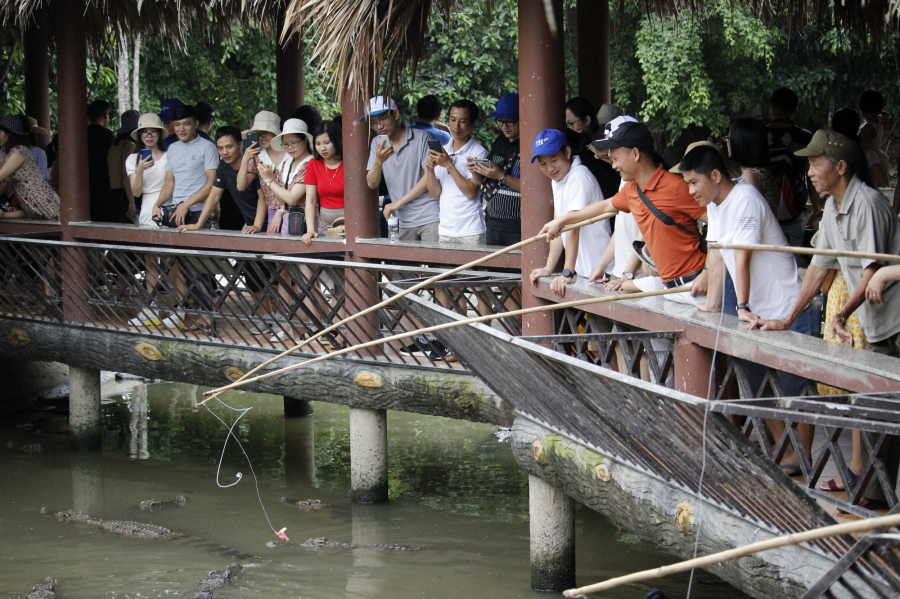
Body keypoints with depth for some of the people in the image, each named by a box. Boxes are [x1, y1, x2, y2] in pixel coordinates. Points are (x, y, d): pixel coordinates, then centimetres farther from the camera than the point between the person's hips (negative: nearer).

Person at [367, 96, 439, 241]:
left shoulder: (421, 137, -1)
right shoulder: (377, 143, 12)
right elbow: (372, 184, 7)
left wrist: (398, 203, -7)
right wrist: (378, 161, -14)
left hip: (430, 218, -4)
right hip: (404, 222, 4)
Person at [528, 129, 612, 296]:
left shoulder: (579, 177, -17)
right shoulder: (557, 180, 13)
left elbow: (573, 227, -24)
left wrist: (567, 273, -29)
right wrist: (548, 268, 12)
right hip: (580, 272, 9)